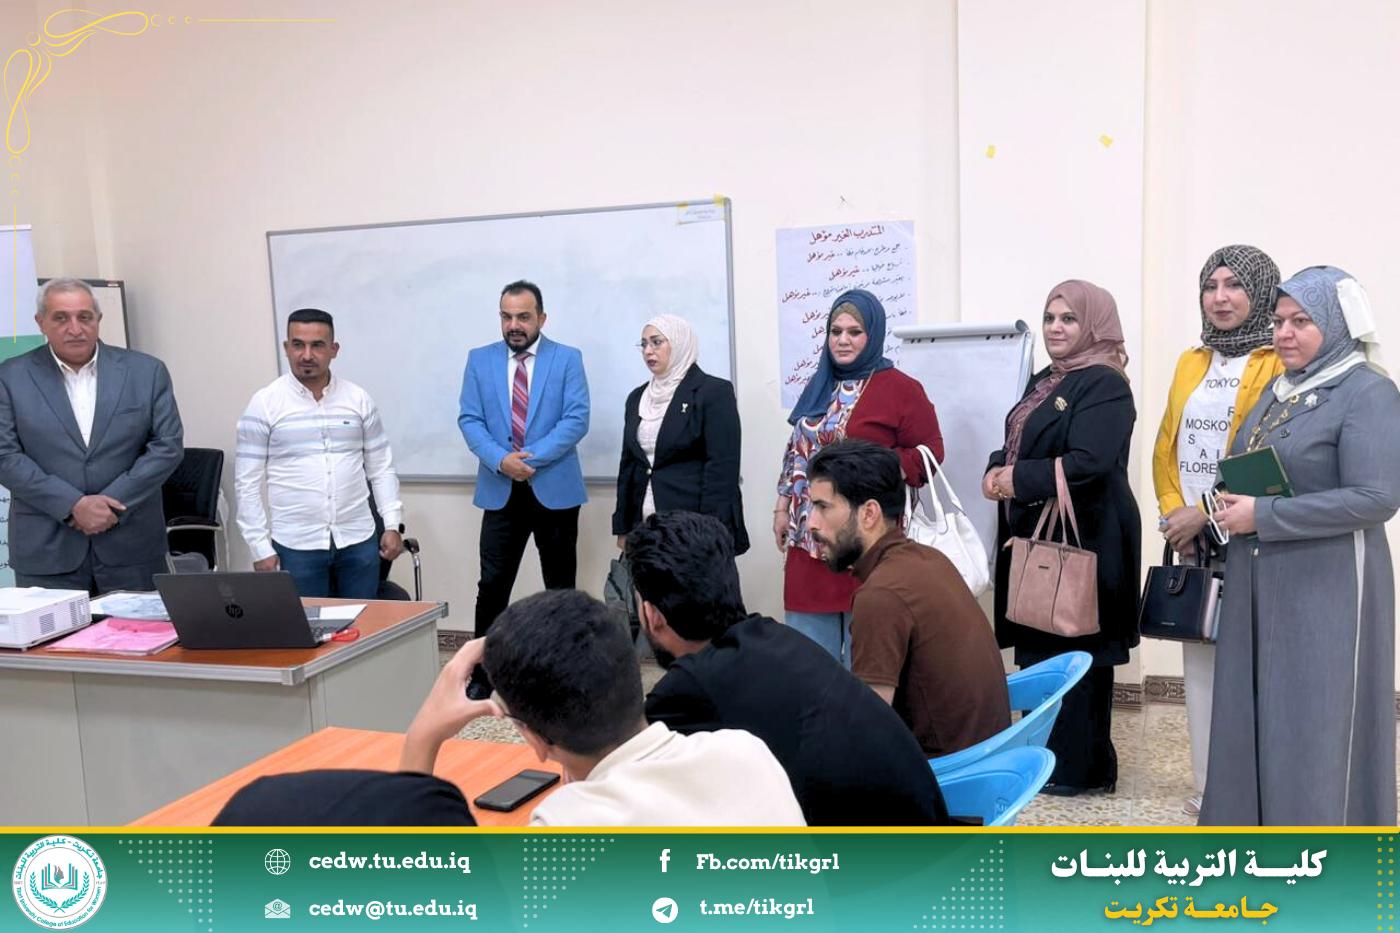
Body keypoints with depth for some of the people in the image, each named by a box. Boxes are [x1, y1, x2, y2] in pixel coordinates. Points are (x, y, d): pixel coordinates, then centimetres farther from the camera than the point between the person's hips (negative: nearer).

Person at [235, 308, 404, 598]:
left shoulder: (359, 399, 4)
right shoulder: (264, 404, -2)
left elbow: (381, 468, 9)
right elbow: (247, 481, -2)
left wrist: (393, 524, 0)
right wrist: (260, 547, -6)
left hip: (358, 541, 2)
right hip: (296, 545, -2)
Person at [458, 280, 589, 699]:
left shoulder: (568, 359, 0)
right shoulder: (479, 360, 7)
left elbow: (576, 420, -9)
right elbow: (470, 420, 0)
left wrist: (533, 458, -19)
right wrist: (501, 460, -18)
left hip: (555, 488, -1)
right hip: (500, 491, 1)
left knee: (561, 587, 10)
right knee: (492, 586, 1)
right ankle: (483, 675, 12)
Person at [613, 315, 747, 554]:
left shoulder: (714, 391, -6)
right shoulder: (637, 397, 13)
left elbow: (722, 467, -12)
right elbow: (628, 464, 15)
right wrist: (623, 528, 11)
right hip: (645, 526, 6)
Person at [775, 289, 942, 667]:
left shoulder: (900, 388, -6)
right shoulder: (818, 387, 16)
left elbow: (929, 451, -7)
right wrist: (783, 507, 15)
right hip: (811, 533, 7)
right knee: (809, 647, 10)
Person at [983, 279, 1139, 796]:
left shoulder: (1104, 385, -11)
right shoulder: (1044, 381, 16)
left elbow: (1088, 462, -23)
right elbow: (1017, 445, 18)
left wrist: (1017, 480, -17)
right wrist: (997, 471, -3)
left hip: (1082, 542, -8)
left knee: (1072, 654, 0)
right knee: (1039, 648, 13)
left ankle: (1078, 767, 13)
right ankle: (1047, 757, 24)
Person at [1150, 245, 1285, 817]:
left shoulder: (1280, 365, -5)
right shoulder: (1190, 365, 16)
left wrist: (1208, 514, -15)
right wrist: (1174, 513, 0)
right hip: (1192, 540, 6)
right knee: (1200, 661, 10)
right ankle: (1211, 787, 21)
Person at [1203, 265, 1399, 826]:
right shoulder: (1278, 390, 12)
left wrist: (1263, 516, -20)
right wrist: (1235, 511, 0)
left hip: (1325, 586, -7)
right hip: (1258, 582, 7)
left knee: (1315, 720, 1)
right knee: (1257, 712, 12)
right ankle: (1253, 820, 25)